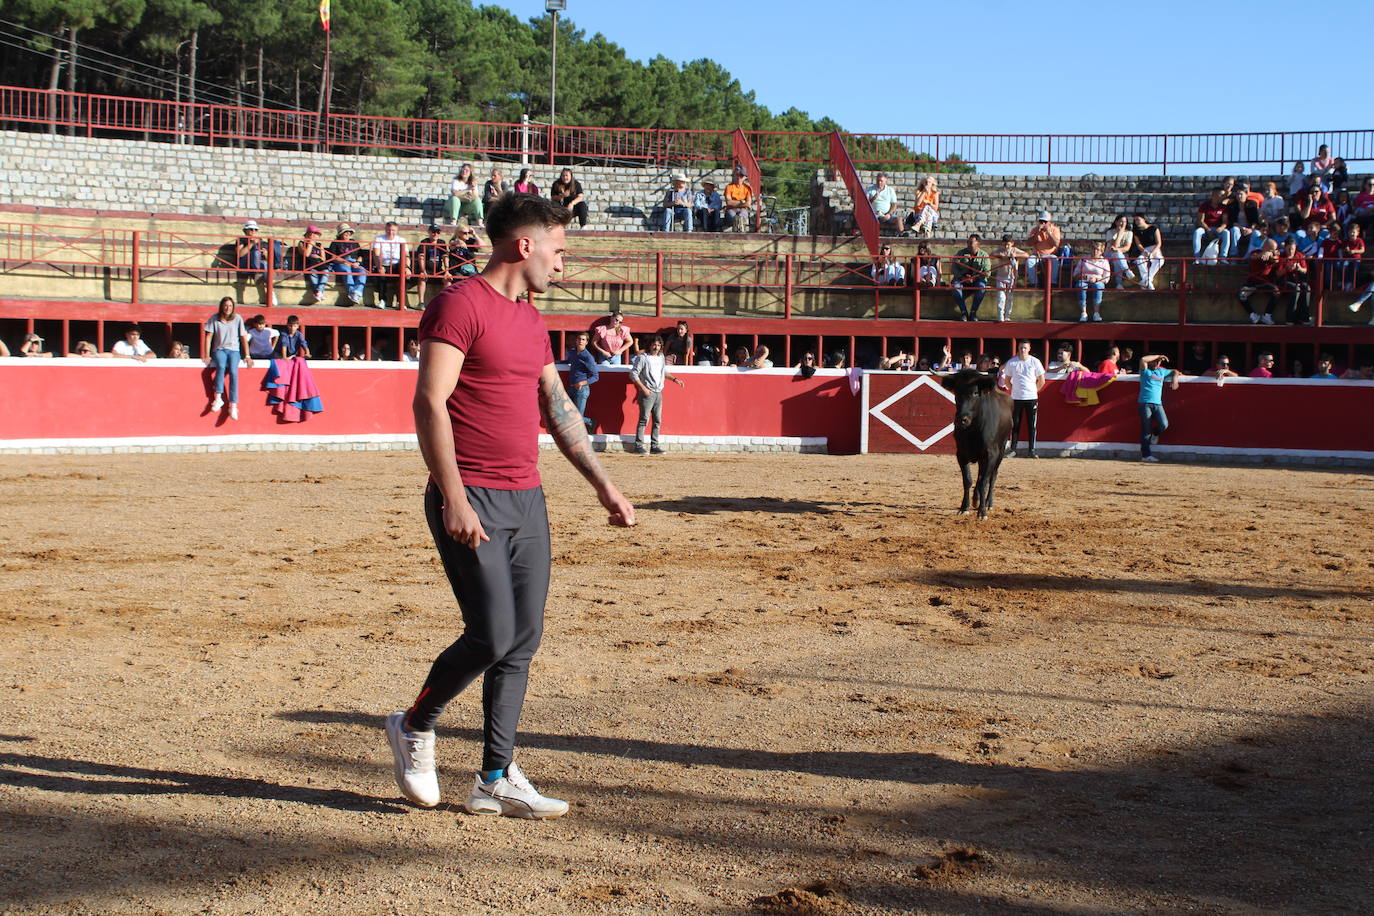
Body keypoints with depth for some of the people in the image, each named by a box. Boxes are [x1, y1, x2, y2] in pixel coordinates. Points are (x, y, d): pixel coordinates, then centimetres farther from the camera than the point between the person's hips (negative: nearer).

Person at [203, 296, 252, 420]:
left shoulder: (237, 318, 4)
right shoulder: (214, 319, 3)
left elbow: (244, 338, 6)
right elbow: (208, 337, 2)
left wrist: (247, 356, 0)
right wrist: (207, 356, -5)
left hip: (234, 350, 0)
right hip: (219, 350, 0)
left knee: (233, 371, -28)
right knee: (221, 366, -34)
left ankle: (233, 406, -33)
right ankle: (218, 398, -35)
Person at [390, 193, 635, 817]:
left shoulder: (530, 320, 17)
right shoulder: (460, 304, -10)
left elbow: (557, 407, 25)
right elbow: (429, 403, -17)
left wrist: (602, 484, 23)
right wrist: (454, 500, -23)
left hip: (527, 499, 8)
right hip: (472, 502, -8)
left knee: (523, 640, 6)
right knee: (492, 637, -10)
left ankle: (496, 779, 14)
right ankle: (414, 727, 15)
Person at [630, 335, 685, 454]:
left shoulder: (661, 357, 14)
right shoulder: (642, 357, -6)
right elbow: (633, 374, -8)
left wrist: (675, 379, 16)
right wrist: (643, 388, -15)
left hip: (658, 393, 7)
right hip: (647, 393, -7)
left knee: (657, 420, 6)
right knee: (644, 419, -10)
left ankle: (654, 446, 10)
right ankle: (639, 445, -8)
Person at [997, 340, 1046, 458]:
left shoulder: (1035, 362, 1)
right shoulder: (1011, 362, 3)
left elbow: (1041, 381, 8)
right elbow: (1007, 380, 13)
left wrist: (1034, 391, 6)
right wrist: (1013, 390, 7)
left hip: (1032, 398, -1)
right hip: (1016, 398, 1)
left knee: (1032, 425, 0)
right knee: (1015, 425, 2)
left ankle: (1031, 450, 6)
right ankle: (1012, 449, 7)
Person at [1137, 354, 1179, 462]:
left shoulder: (1162, 371, 19)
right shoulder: (1145, 371, 4)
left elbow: (1174, 372, 32)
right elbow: (1143, 359, -14)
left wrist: (1174, 379, 9)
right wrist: (1158, 356, -5)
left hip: (1157, 403, 4)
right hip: (1145, 403, -4)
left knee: (1164, 424, -16)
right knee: (1146, 430, -4)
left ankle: (1155, 433, 19)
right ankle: (1145, 455, 0)